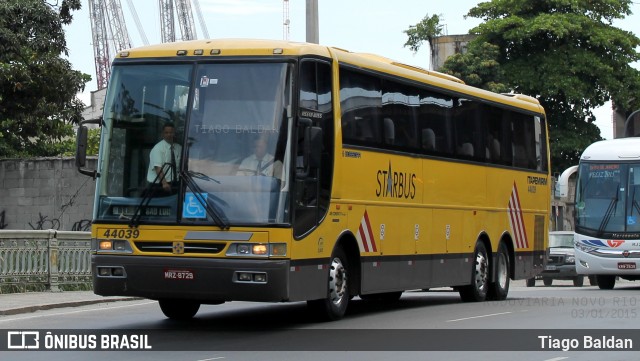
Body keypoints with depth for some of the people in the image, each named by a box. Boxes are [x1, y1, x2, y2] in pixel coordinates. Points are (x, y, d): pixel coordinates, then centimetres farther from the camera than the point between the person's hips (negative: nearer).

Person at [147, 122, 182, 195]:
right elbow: (158, 168, -20)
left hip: (172, 183, 5)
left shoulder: (178, 148, 7)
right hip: (159, 184, -5)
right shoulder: (158, 148, -11)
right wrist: (164, 183, -31)